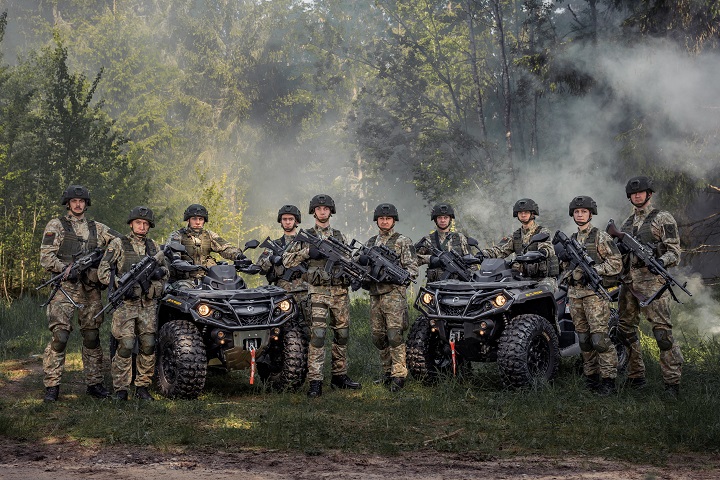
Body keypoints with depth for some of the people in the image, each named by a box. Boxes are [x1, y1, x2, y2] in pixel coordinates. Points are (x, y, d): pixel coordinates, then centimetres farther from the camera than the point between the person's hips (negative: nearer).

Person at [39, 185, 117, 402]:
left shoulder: (97, 228, 16)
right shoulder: (56, 226, 6)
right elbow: (46, 257, -2)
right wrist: (66, 269, -18)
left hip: (91, 288, 4)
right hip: (65, 287, -4)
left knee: (92, 337, 7)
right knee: (60, 336, -13)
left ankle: (94, 383, 15)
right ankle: (52, 386, -7)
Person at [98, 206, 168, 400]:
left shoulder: (153, 246, 16)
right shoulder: (118, 244, 2)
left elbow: (164, 271, 24)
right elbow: (103, 271, -3)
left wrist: (159, 272, 0)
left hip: (148, 305, 4)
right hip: (126, 304, -4)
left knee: (148, 346, 0)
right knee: (126, 346, -11)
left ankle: (142, 387, 11)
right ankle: (120, 389, -2)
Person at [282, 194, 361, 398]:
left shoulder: (339, 236, 14)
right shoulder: (305, 237, 4)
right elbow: (287, 260, -1)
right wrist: (307, 252, -14)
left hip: (340, 290, 4)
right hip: (318, 291, -4)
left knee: (342, 334, 8)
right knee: (317, 335, -12)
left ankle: (339, 375, 20)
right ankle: (315, 382, -14)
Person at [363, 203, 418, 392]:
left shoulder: (403, 242, 0)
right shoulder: (370, 243, 17)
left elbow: (412, 269, -5)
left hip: (394, 293, -6)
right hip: (375, 295, 6)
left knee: (394, 334, -13)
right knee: (378, 336, 7)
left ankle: (399, 374, -11)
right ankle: (388, 370, 19)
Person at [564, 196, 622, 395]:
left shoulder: (601, 237, -3)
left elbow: (616, 264, -8)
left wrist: (593, 270, -15)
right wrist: (570, 275, 11)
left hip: (595, 292, -6)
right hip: (575, 294, 7)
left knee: (599, 338, -13)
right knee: (584, 339, 8)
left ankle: (608, 380, -10)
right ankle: (591, 377, 15)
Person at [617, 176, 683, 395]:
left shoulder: (663, 218, -1)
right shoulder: (628, 223, 19)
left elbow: (674, 252, -6)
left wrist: (660, 262, -25)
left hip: (651, 280, -7)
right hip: (628, 281, 7)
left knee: (662, 331, -13)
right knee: (626, 330, 9)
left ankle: (672, 383, -12)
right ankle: (636, 377, 20)